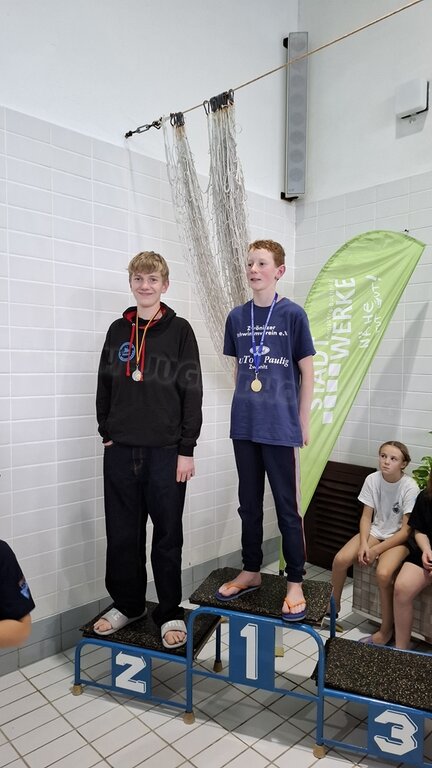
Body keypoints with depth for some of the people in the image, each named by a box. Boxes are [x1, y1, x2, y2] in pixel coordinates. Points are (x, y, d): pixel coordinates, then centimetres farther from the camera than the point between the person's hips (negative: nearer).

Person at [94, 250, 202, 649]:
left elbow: (192, 392, -4)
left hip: (166, 451, -3)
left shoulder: (179, 330, -1)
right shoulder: (118, 330, 10)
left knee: (167, 535, 7)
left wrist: (186, 449, -7)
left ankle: (170, 612, 24)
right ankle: (127, 604, 32)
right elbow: (105, 386, 14)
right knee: (122, 534, 12)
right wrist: (107, 433, 7)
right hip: (120, 451, 4)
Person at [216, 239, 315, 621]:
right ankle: (251, 571, 32)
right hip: (245, 425, 5)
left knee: (287, 507, 6)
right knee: (249, 504, 16)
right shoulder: (237, 317, 7)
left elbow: (307, 372, -1)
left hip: (281, 427, -4)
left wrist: (302, 423, -2)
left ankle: (295, 583, 21)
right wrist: (242, 408, 10)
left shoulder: (293, 314, -4)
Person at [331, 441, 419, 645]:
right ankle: (333, 607, 10)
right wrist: (363, 544, -17)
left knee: (383, 573, -31)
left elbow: (406, 530, -17)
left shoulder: (410, 487, -20)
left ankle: (386, 630, -6)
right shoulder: (372, 479, -9)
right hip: (375, 532, 4)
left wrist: (376, 550, -20)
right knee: (340, 559, -16)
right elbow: (366, 516, -1)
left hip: (399, 538, -4)